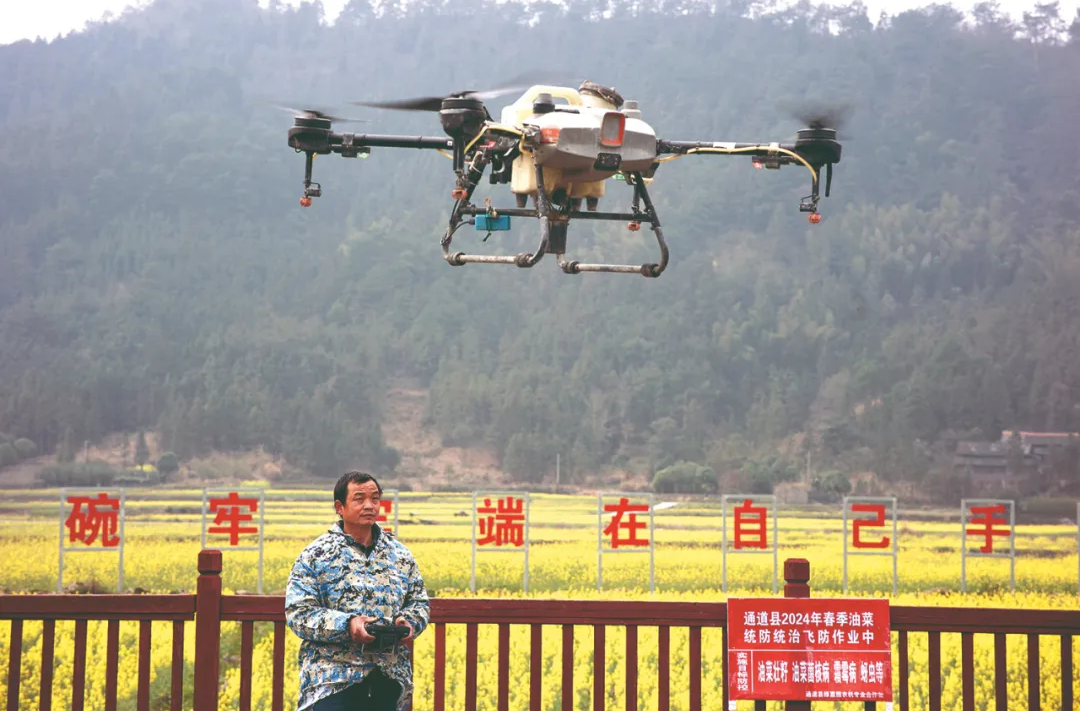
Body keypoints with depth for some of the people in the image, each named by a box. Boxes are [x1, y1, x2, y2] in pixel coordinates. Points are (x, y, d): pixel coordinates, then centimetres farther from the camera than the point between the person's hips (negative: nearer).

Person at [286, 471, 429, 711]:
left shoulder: (399, 554, 13)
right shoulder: (316, 555, -1)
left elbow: (419, 601, 19)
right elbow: (297, 613, -7)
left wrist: (410, 622, -5)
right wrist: (345, 625, -21)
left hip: (390, 679, 5)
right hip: (335, 679, -4)